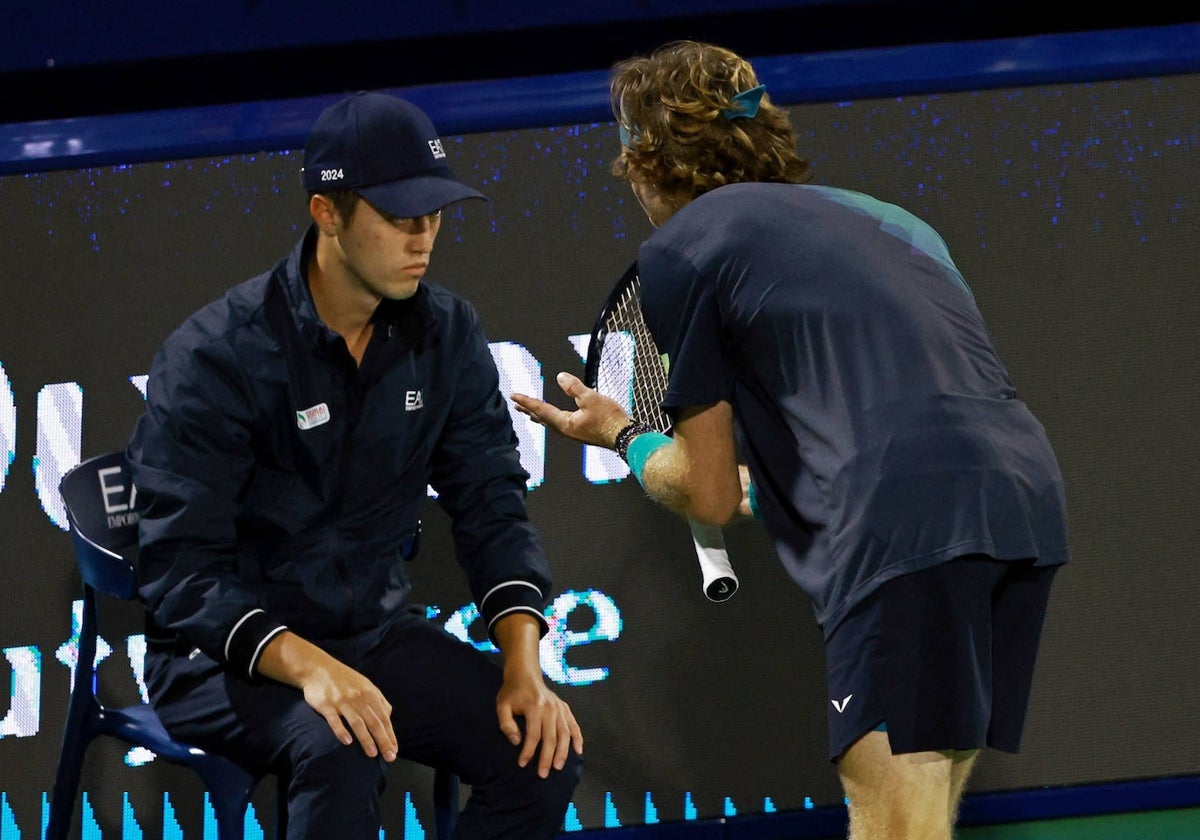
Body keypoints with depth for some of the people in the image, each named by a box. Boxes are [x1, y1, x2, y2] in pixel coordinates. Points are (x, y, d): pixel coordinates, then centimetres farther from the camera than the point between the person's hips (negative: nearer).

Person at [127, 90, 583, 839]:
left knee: (545, 747, -18)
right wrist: (308, 666, -38)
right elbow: (181, 569, -22)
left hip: (378, 630, 5)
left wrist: (523, 662, -16)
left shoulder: (446, 334, -1)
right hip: (227, 656, -5)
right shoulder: (216, 356, -18)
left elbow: (492, 508, 2)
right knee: (340, 750, -36)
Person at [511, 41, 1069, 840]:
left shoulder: (678, 251, 10)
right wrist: (766, 483, 52)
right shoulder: (876, 216, 30)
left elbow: (707, 495, 13)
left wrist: (622, 434, 34)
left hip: (906, 517, -7)